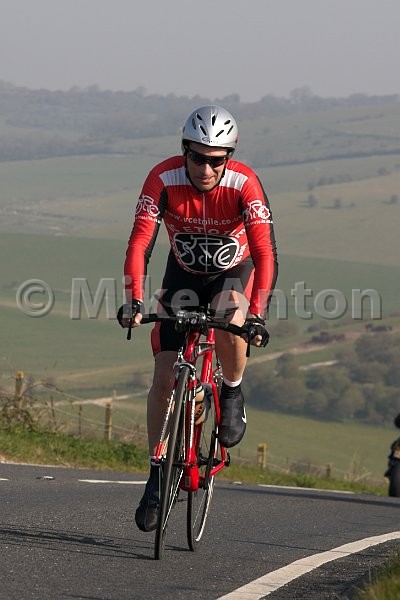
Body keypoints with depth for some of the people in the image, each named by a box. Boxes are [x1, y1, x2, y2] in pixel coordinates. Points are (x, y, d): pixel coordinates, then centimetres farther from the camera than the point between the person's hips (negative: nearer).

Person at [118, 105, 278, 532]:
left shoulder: (244, 184, -30)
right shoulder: (164, 179, -27)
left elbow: (265, 253, -35)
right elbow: (140, 243, -30)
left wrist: (256, 314, -46)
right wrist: (134, 301, -44)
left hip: (233, 272, -2)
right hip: (184, 273, 2)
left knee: (229, 327, -35)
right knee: (164, 377, -7)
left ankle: (233, 394, -4)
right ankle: (157, 476, 5)